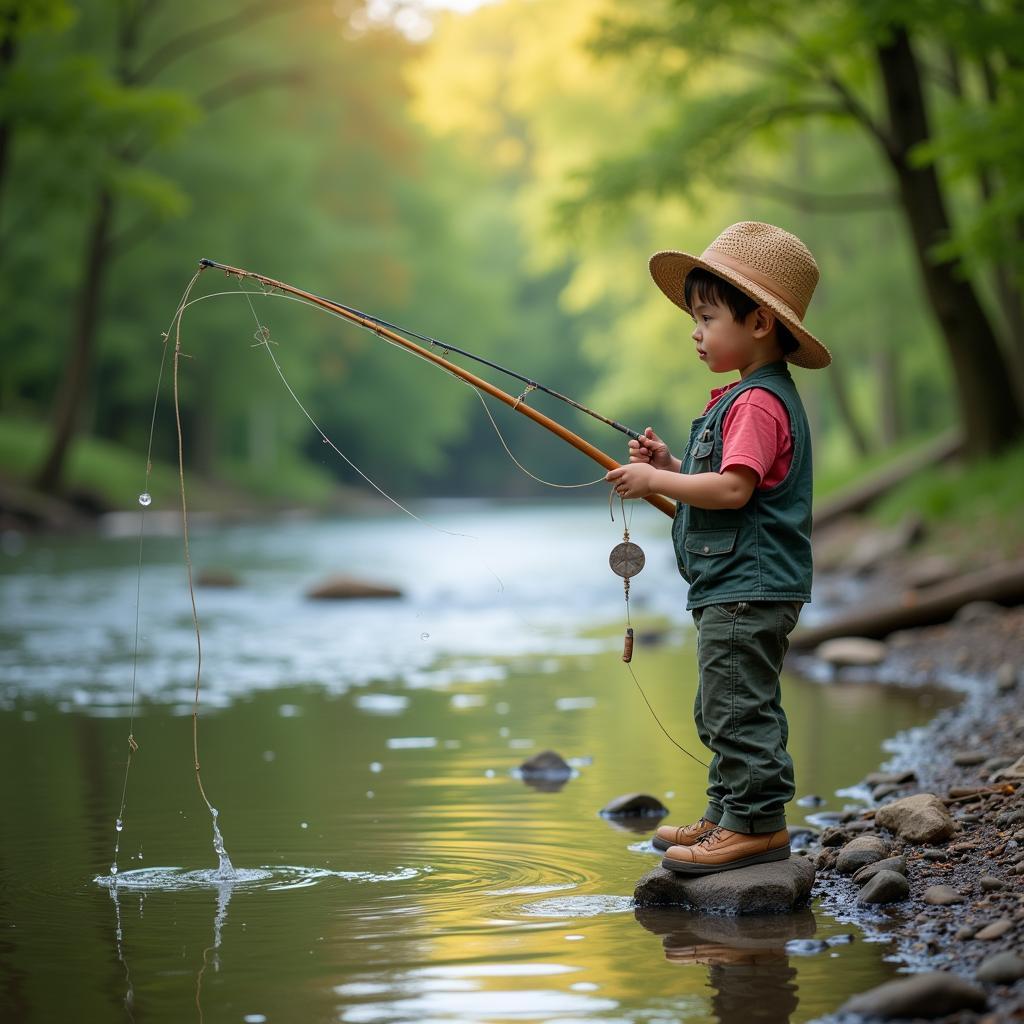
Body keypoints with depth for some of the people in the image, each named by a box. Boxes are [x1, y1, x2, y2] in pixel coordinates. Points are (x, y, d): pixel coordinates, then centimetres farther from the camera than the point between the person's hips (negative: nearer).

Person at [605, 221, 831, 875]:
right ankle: (729, 817, 25)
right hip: (732, 588, 11)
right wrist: (672, 466, 10)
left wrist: (656, 481, -18)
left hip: (749, 589, -11)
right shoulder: (749, 396, 17)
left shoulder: (759, 402, -17)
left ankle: (759, 822, -3)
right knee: (723, 711, 17)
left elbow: (734, 488, -27)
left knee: (740, 709, -8)